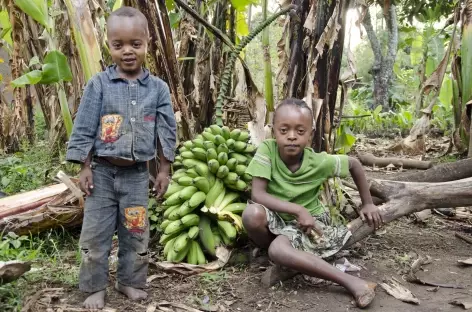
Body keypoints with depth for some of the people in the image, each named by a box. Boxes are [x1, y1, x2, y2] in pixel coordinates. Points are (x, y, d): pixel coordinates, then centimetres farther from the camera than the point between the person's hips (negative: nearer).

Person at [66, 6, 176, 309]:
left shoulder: (158, 88, -2)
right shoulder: (99, 84, -6)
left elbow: (167, 131, 3)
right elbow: (84, 128, -3)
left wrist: (164, 170, 2)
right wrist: (85, 167, -5)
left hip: (137, 174, 1)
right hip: (103, 171, -1)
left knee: (136, 233, 11)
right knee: (95, 234, 5)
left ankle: (130, 281, 29)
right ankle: (95, 287, 20)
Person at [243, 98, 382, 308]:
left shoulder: (319, 162, -17)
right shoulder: (267, 149, -20)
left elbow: (354, 164, 1)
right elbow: (257, 195, -25)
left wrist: (367, 204, 6)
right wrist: (297, 210, -33)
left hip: (309, 221, -2)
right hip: (277, 220, 2)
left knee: (278, 250, -35)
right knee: (252, 214, -34)